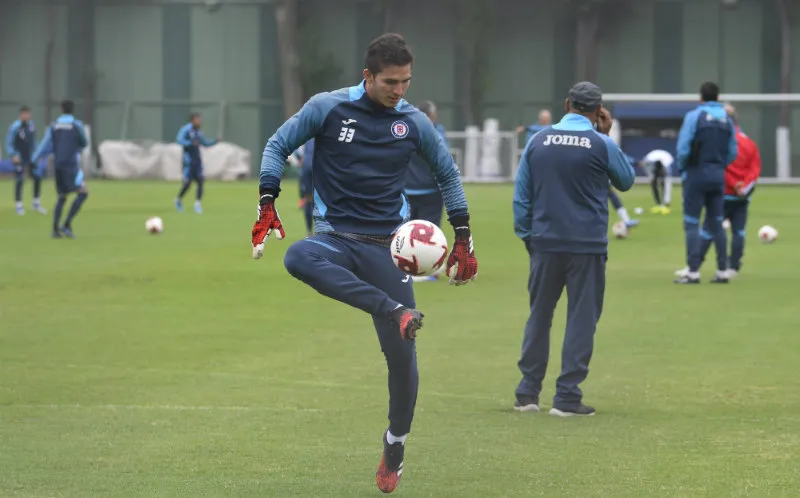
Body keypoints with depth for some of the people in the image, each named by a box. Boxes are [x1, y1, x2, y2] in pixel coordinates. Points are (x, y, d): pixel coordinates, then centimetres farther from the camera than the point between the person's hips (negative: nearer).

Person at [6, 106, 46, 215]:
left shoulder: (31, 126, 5)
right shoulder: (15, 127, -13)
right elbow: (8, 143, -12)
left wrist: (34, 152, 16)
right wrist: (13, 155, -23)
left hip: (30, 158, 6)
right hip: (19, 159, -6)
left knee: (37, 178, 3)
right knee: (19, 181, -5)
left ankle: (36, 204, 15)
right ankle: (19, 206, 5)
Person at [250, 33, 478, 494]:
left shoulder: (414, 122, 3)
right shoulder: (328, 108, -4)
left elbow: (448, 174, 16)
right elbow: (278, 146, 5)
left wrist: (463, 239, 12)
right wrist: (267, 207, -6)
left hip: (386, 244, 2)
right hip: (336, 237, -1)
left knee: (402, 353, -3)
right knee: (297, 258, -39)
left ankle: (395, 447, 18)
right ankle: (397, 311, -44)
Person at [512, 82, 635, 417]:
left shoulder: (538, 141, 2)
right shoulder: (601, 144, -6)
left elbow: (521, 195, 6)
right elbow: (626, 181, 12)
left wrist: (525, 235, 15)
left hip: (545, 242, 3)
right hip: (587, 247, -3)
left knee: (539, 316, 12)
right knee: (581, 319, 2)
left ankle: (527, 393, 14)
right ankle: (567, 398, -1)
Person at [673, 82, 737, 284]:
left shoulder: (694, 116, -9)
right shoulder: (726, 119, 6)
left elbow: (683, 148, -14)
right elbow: (732, 153, 6)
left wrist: (682, 168, 2)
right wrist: (719, 166, 15)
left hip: (697, 174, -5)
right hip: (718, 176, 5)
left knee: (691, 224, -2)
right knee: (716, 224, 12)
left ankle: (693, 271, -7)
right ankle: (722, 271, 11)